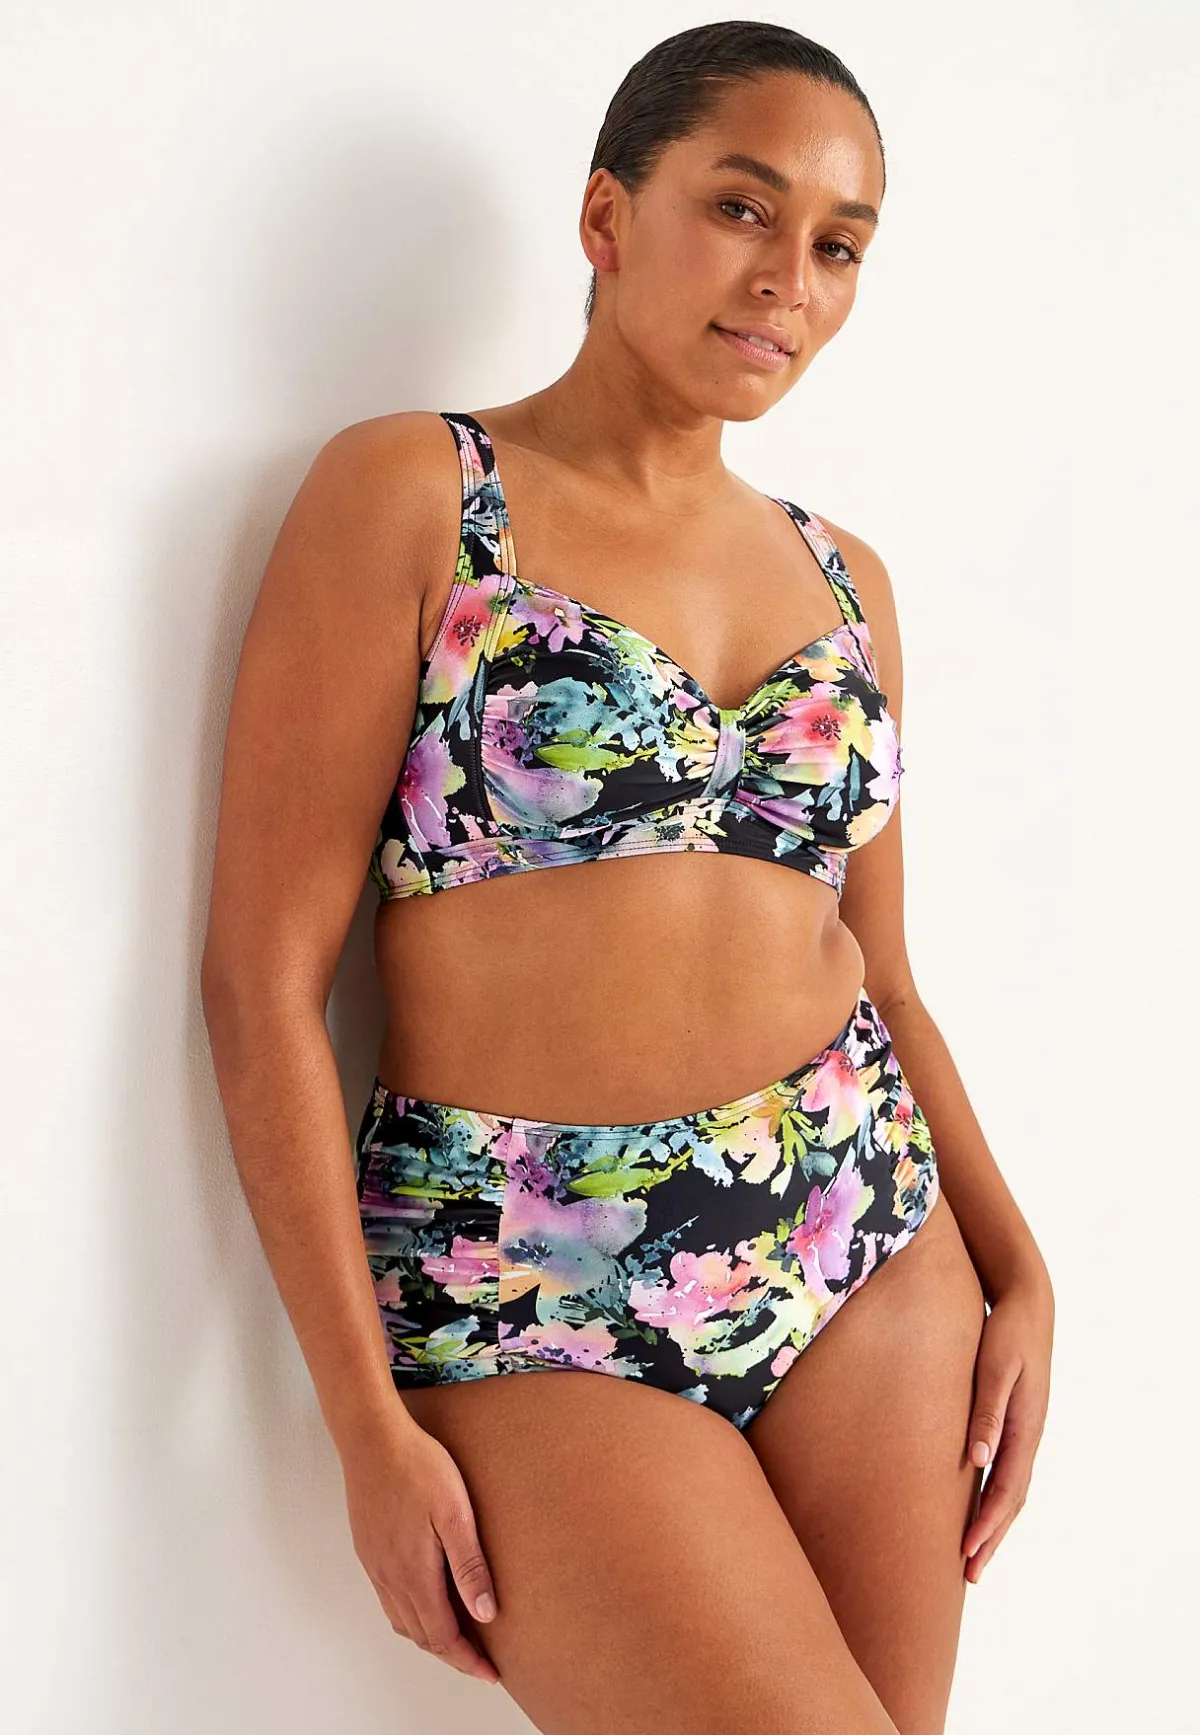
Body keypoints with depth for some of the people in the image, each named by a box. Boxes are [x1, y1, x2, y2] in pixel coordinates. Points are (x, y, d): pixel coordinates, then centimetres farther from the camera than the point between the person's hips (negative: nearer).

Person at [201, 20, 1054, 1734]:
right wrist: (371, 1423, -10)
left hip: (876, 1260, 5)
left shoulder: (842, 578, 11)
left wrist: (1019, 1271, 4)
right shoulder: (410, 494, -4)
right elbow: (264, 979, -8)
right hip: (537, 1305, -5)